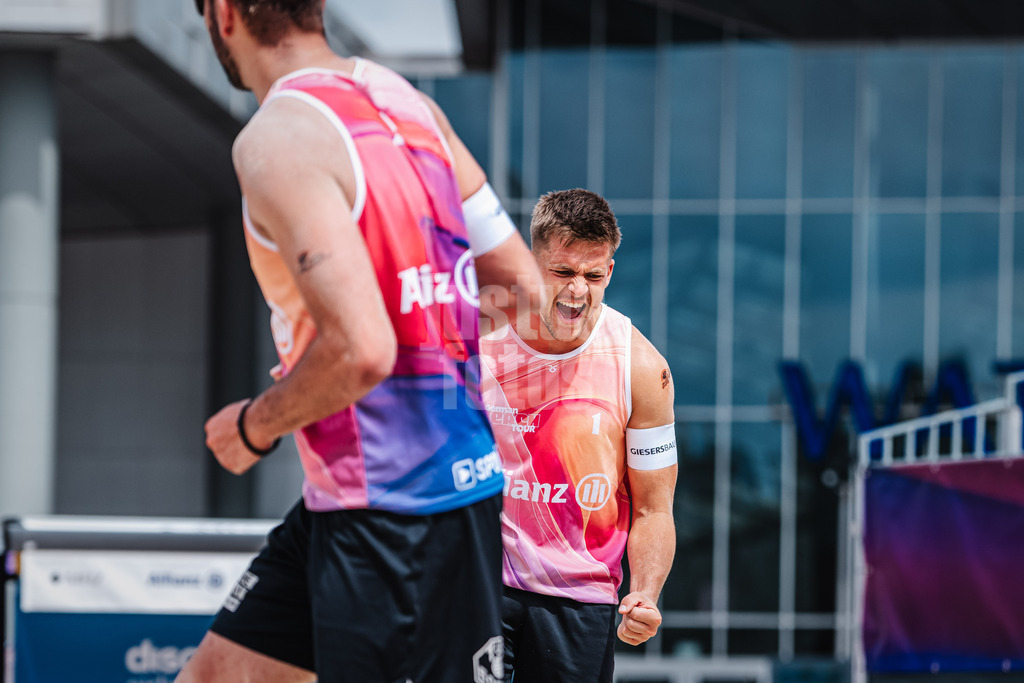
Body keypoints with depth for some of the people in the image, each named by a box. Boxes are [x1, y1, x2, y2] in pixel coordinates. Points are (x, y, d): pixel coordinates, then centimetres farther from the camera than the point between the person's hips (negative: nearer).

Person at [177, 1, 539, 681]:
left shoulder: (277, 140, -18)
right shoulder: (403, 99, 9)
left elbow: (360, 351, -27)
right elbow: (520, 288, 12)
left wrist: (255, 427, -9)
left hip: (392, 514, -10)